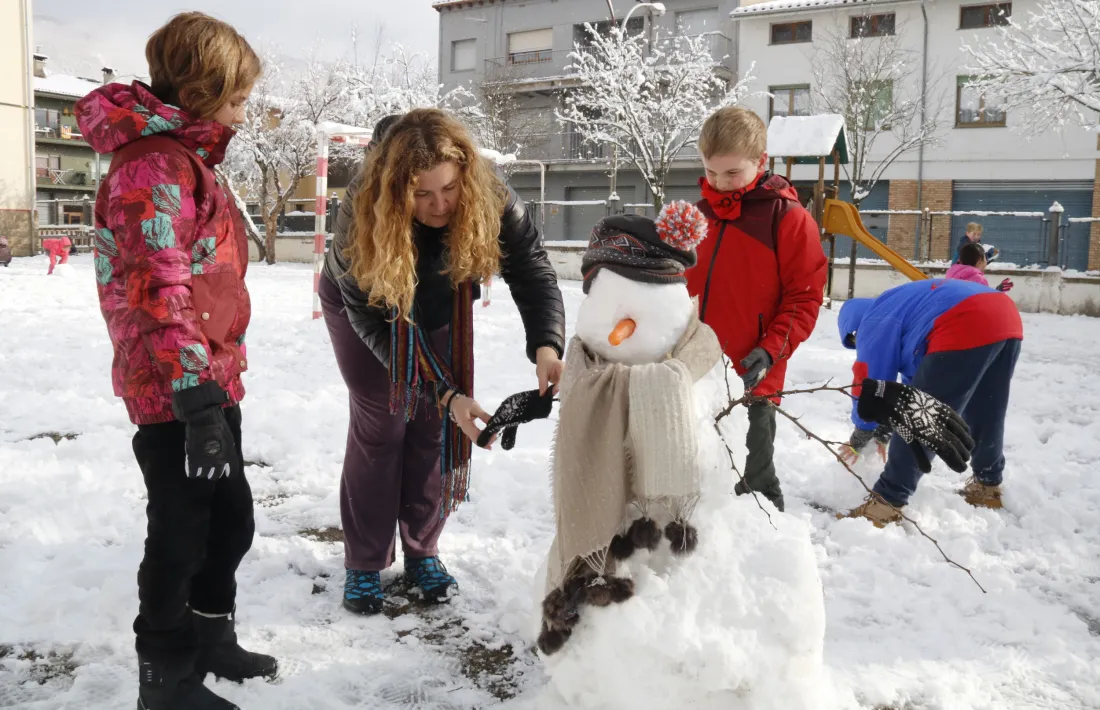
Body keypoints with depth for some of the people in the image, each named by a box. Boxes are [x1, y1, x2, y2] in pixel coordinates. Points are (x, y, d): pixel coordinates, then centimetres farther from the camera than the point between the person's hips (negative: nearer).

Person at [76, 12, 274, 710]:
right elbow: (159, 293, -23)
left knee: (232, 517, 19)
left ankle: (211, 639, 37)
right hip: (178, 393, -10)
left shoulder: (188, 157, 17)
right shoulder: (152, 164, -15)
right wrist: (196, 398, -25)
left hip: (212, 381, 10)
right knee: (182, 531, 2)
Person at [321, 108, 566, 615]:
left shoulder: (492, 203, -34)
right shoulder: (361, 216, -38)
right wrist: (446, 393, -40)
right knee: (379, 425, -5)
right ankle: (364, 565, 8)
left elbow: (534, 274, -28)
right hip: (360, 306, -2)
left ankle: (422, 551, 17)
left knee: (433, 426, 0)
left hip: (442, 310, 3)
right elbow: (376, 323, -33)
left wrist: (546, 346, -49)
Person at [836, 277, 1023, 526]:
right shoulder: (901, 308, 36)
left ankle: (886, 504, -2)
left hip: (967, 329, -10)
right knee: (985, 415, 27)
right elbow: (916, 378, 39)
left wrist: (862, 432, 24)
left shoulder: (875, 322, 10)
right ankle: (988, 487, 44)